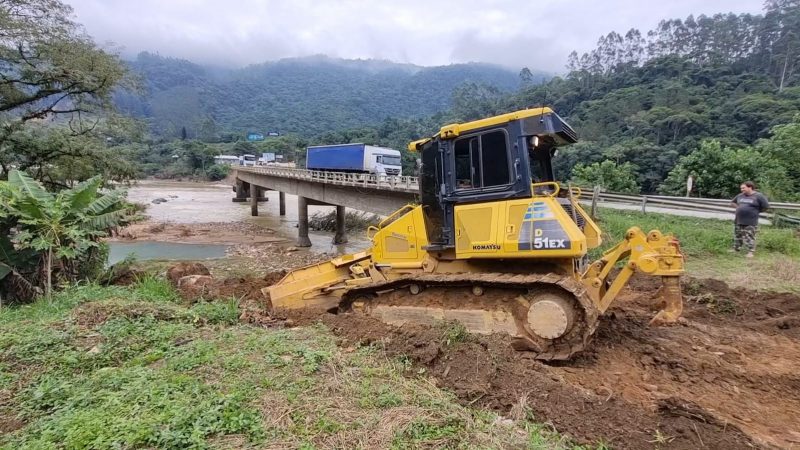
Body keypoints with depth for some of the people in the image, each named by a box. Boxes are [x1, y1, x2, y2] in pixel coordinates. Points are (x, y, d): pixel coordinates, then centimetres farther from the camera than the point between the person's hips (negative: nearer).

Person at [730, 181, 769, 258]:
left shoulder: (758, 196, -7)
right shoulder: (740, 196, 8)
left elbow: (766, 207, -5)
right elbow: (732, 202, 24)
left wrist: (755, 211, 0)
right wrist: (739, 208, 9)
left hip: (750, 222, -6)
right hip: (738, 221, 6)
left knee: (749, 237, -4)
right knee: (737, 236, 16)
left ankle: (750, 252, 2)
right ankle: (736, 249, 29)